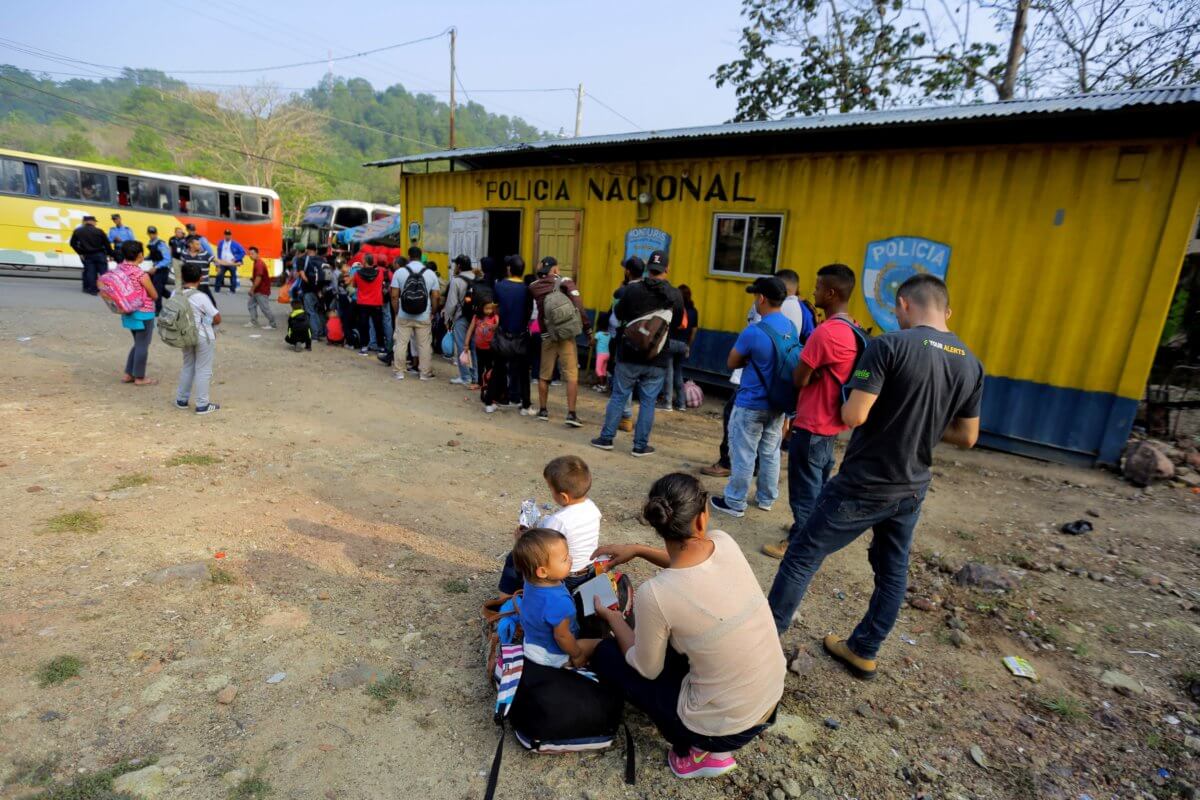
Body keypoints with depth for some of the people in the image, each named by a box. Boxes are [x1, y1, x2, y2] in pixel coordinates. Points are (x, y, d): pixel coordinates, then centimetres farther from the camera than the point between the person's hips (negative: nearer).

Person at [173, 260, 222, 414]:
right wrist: (210, 324, 4)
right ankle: (202, 405, 6)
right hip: (203, 337, -6)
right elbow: (217, 318, -17)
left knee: (187, 367, 21)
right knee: (203, 370, 2)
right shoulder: (201, 297, -19)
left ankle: (181, 400, 29)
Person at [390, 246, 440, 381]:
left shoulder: (399, 272, -2)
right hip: (424, 317, 0)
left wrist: (396, 312, 7)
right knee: (425, 345, 6)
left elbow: (394, 296, -4)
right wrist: (432, 313, 10)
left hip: (404, 316, 0)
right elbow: (435, 297, -2)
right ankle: (425, 373, 11)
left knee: (401, 343, 9)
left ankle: (399, 372, 15)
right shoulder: (430, 273, -1)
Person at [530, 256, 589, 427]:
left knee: (544, 375, 14)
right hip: (566, 335, -3)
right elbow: (579, 307, -12)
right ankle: (571, 414, -6)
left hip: (546, 335, 3)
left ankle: (542, 410, 23)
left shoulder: (534, 287, 4)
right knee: (572, 375, -1)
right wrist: (588, 329, -6)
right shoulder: (565, 282, -4)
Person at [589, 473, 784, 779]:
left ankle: (699, 749, 13)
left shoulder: (654, 594, -27)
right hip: (771, 700, 5)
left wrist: (612, 618, 7)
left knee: (605, 653, 10)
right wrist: (638, 550, 7)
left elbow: (647, 669, -7)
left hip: (723, 728, -5)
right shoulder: (725, 544, -14)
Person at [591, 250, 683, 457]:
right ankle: (641, 445, 13)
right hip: (658, 359, 1)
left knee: (618, 396, 11)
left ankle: (606, 438, 16)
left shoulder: (632, 289, -9)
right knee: (648, 402, 8)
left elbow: (619, 315, 3)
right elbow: (677, 323, 9)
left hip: (629, 355, -1)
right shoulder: (675, 295, -3)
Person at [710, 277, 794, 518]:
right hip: (778, 404, 7)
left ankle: (735, 503, 15)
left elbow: (732, 363, -9)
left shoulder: (753, 332, -21)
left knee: (743, 454, 4)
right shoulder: (791, 327, 1)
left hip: (751, 405, -7)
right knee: (770, 453, 17)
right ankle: (766, 498, 30)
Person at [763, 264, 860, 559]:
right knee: (819, 483, 20)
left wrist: (810, 373, -1)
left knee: (804, 487, 3)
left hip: (812, 425, -9)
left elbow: (799, 379, -19)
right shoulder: (853, 330, 7)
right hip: (831, 422, 9)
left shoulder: (826, 331, -23)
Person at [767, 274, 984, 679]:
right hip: (911, 490, 7)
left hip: (862, 487, -6)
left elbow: (853, 415, -23)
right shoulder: (971, 363, 3)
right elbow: (967, 436, 9)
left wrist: (846, 405, -1)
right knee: (892, 573, 20)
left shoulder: (890, 345, -19)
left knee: (801, 558, 6)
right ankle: (863, 652, 36)